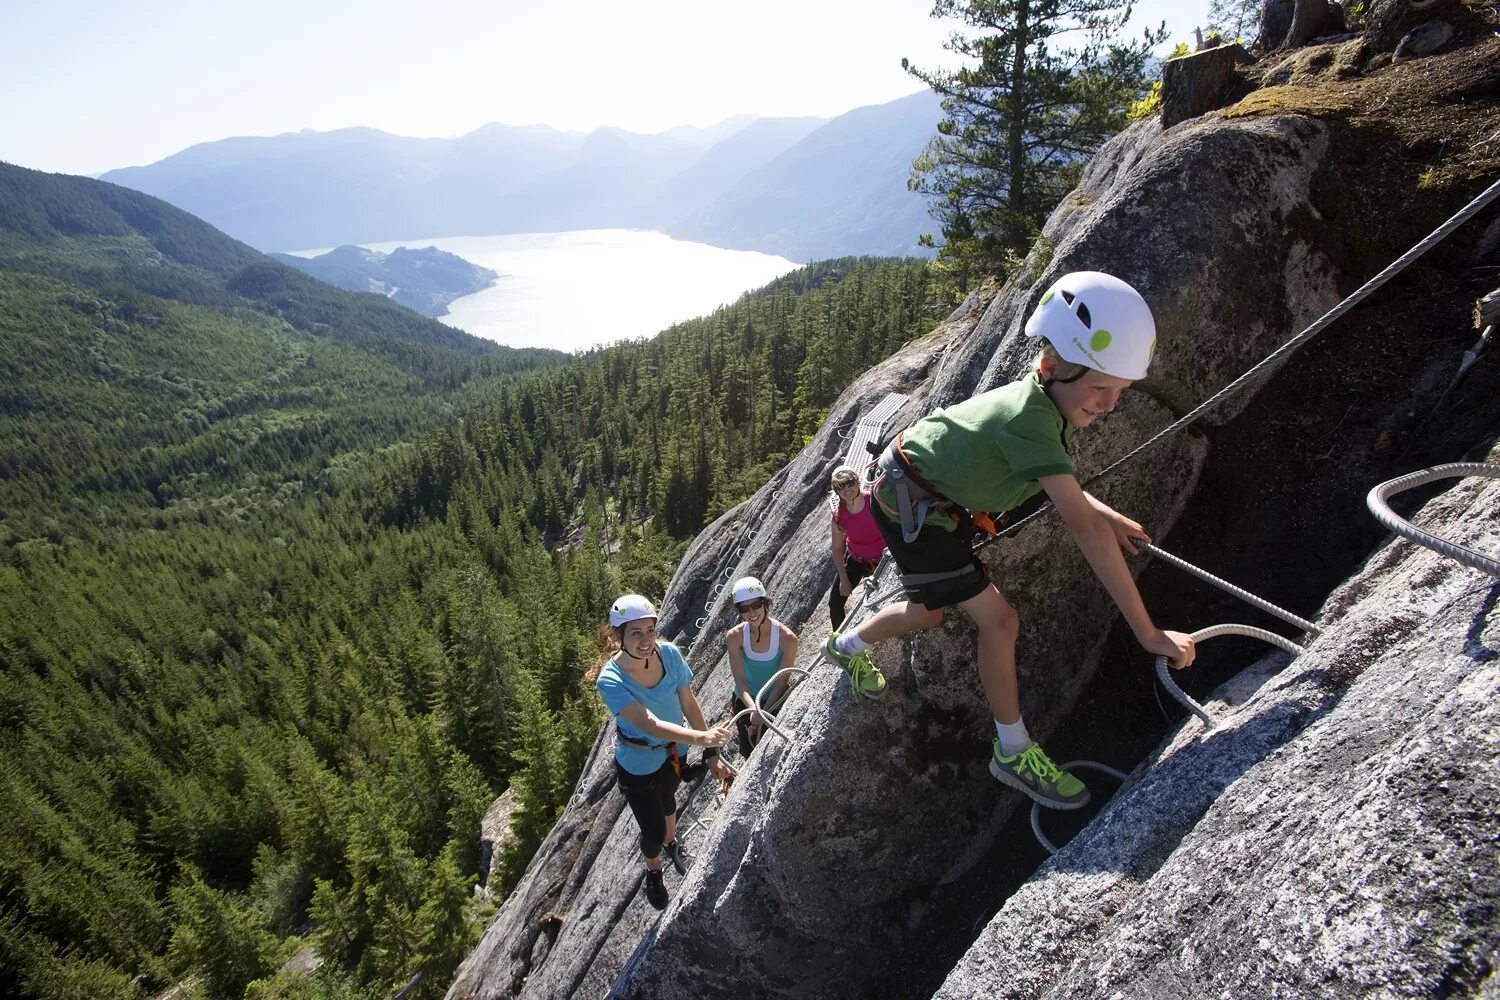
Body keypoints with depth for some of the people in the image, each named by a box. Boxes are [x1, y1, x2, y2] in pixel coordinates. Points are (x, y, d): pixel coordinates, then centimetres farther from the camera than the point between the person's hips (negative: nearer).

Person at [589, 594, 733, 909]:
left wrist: (711, 754, -13)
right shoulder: (610, 680, -35)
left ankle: (672, 842, 66)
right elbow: (651, 725, -44)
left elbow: (689, 705, -13)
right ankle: (653, 871, 49)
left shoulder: (669, 654, -23)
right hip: (638, 765, -4)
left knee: (667, 799, 32)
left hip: (674, 751, 4)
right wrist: (701, 737, -57)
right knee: (653, 831, 12)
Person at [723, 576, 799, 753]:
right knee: (750, 752, 20)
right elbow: (739, 679, -19)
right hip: (745, 702, 2)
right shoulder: (734, 637, -19)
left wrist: (764, 712, -22)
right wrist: (753, 708, -34)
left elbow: (781, 681, -19)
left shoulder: (787, 638, -25)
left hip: (775, 702, -2)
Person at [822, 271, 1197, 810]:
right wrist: (1147, 632, -38)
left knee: (929, 613, 22)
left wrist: (1101, 510, -6)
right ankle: (1013, 753, 7)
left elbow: (1056, 481, 12)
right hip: (908, 507, -9)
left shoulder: (1040, 400, -8)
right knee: (998, 618, -10)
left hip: (933, 503, 9)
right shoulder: (1029, 418, -36)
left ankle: (847, 646, 49)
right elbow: (1085, 528, -40)